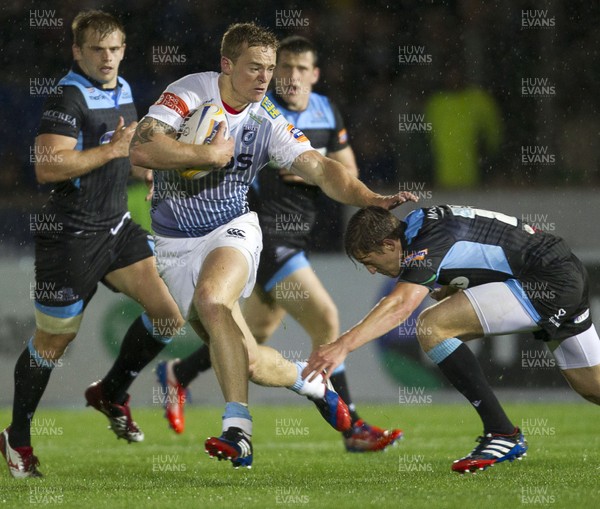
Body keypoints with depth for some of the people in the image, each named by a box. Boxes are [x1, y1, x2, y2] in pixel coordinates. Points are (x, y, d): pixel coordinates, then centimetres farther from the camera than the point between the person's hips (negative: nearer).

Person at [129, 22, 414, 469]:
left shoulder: (269, 121, -6)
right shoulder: (190, 93, -13)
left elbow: (320, 169, -12)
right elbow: (142, 149, -25)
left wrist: (374, 200, -27)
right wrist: (212, 154, -23)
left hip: (232, 230, 0)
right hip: (176, 242, 0)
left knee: (211, 300, -34)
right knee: (246, 361, -6)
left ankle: (238, 432, -32)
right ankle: (309, 380, 26)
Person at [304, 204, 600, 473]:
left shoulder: (428, 241, -20)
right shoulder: (422, 223, 12)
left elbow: (401, 305, -36)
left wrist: (344, 345, -46)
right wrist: (447, 290, 6)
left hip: (552, 281, -11)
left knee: (432, 326, -17)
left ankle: (503, 434, -13)